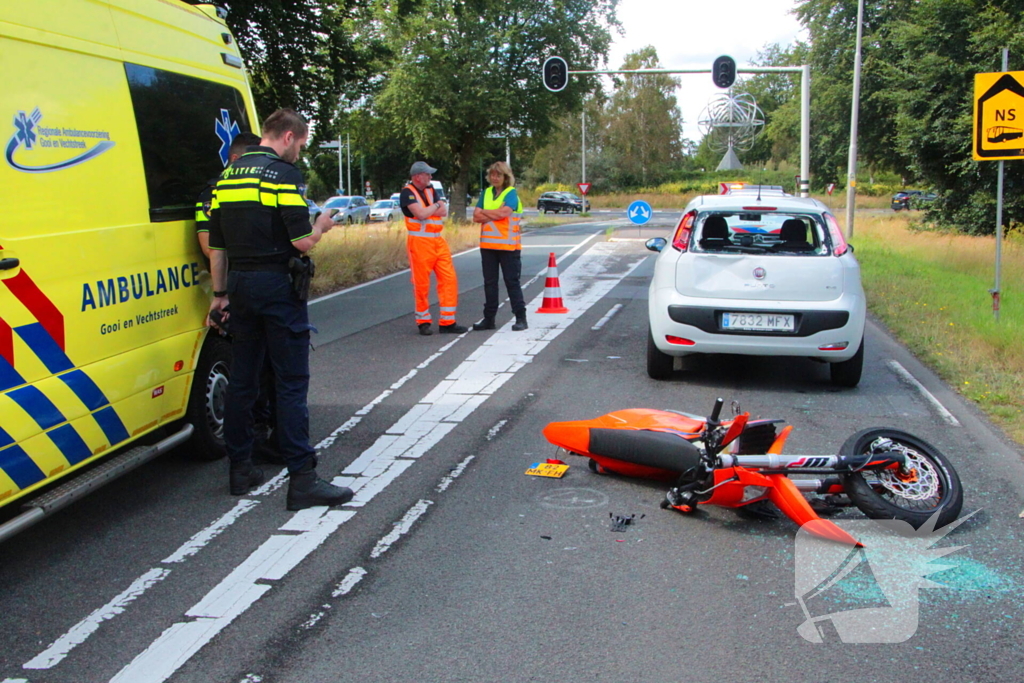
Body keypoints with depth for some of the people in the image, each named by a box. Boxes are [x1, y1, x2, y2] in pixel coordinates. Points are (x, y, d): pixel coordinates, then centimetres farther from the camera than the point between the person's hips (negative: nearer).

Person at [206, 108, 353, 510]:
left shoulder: (227, 177, 13)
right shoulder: (283, 174, -10)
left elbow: (217, 245, 15)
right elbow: (302, 241, -16)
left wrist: (220, 294, 20)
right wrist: (322, 226, 5)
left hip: (240, 285, 7)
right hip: (278, 285, -7)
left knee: (242, 379, 14)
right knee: (291, 382, -5)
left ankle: (240, 469, 22)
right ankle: (302, 480, -5)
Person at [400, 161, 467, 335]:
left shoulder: (430, 190, 15)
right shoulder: (407, 192, -7)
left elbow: (444, 211, 5)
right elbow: (420, 213, -19)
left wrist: (426, 210, -9)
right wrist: (436, 205, -3)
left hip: (438, 241, 7)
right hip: (419, 242, -7)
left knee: (449, 279, 1)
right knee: (421, 283, -1)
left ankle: (447, 322, 5)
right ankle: (423, 322, 14)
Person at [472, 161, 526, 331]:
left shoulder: (511, 193, -4)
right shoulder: (486, 193, 11)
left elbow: (504, 212, -20)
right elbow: (476, 217, 2)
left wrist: (484, 212, -5)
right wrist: (495, 214, -10)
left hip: (508, 245, -5)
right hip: (487, 245, 5)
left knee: (512, 282, -2)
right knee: (489, 283, 9)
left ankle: (521, 318, 4)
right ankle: (489, 319, 16)